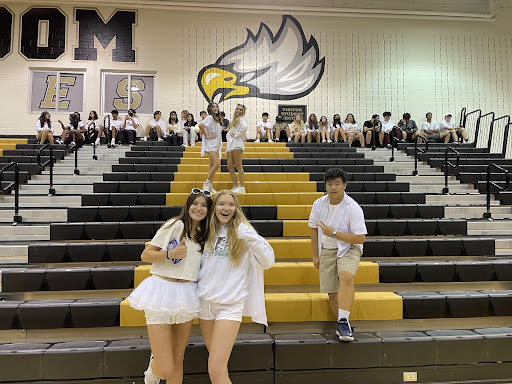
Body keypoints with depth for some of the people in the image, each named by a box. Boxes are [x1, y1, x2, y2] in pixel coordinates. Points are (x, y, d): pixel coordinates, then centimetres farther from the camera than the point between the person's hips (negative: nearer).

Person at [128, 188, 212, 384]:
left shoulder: (203, 236, 13)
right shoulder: (176, 224, -6)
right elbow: (145, 255, -6)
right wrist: (170, 254, -21)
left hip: (186, 294, 6)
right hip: (162, 290, -6)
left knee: (177, 361, 13)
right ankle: (153, 367, 29)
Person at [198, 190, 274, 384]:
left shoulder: (241, 232, -4)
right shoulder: (208, 232, 7)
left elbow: (267, 261, -15)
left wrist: (247, 235, -23)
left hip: (230, 305, -5)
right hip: (205, 301, 5)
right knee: (216, 365, 16)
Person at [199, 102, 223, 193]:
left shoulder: (218, 119, 18)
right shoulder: (210, 118, -8)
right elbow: (200, 125, -24)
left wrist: (220, 144, 15)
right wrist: (207, 136, -18)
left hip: (216, 145, 8)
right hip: (210, 145, -8)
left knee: (212, 165, 8)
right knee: (217, 163, -20)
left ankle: (210, 186, 13)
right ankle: (206, 184, -10)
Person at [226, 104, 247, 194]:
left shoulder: (241, 119, 0)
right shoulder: (234, 121, 26)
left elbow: (244, 127, -22)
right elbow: (229, 133, 30)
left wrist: (236, 135, -13)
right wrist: (228, 136, 9)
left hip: (237, 145, -9)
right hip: (230, 145, 9)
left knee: (239, 166, -10)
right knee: (230, 167, 3)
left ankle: (241, 187, -9)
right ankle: (235, 187, 7)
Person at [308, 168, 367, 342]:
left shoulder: (353, 208, -16)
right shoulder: (319, 204, -2)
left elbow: (360, 238, -17)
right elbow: (314, 229, 10)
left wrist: (334, 233, -24)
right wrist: (315, 255, 10)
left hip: (349, 249, -4)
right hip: (326, 251, 4)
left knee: (346, 276, -32)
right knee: (331, 291, 1)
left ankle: (343, 321, -26)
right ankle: (342, 324, 21)